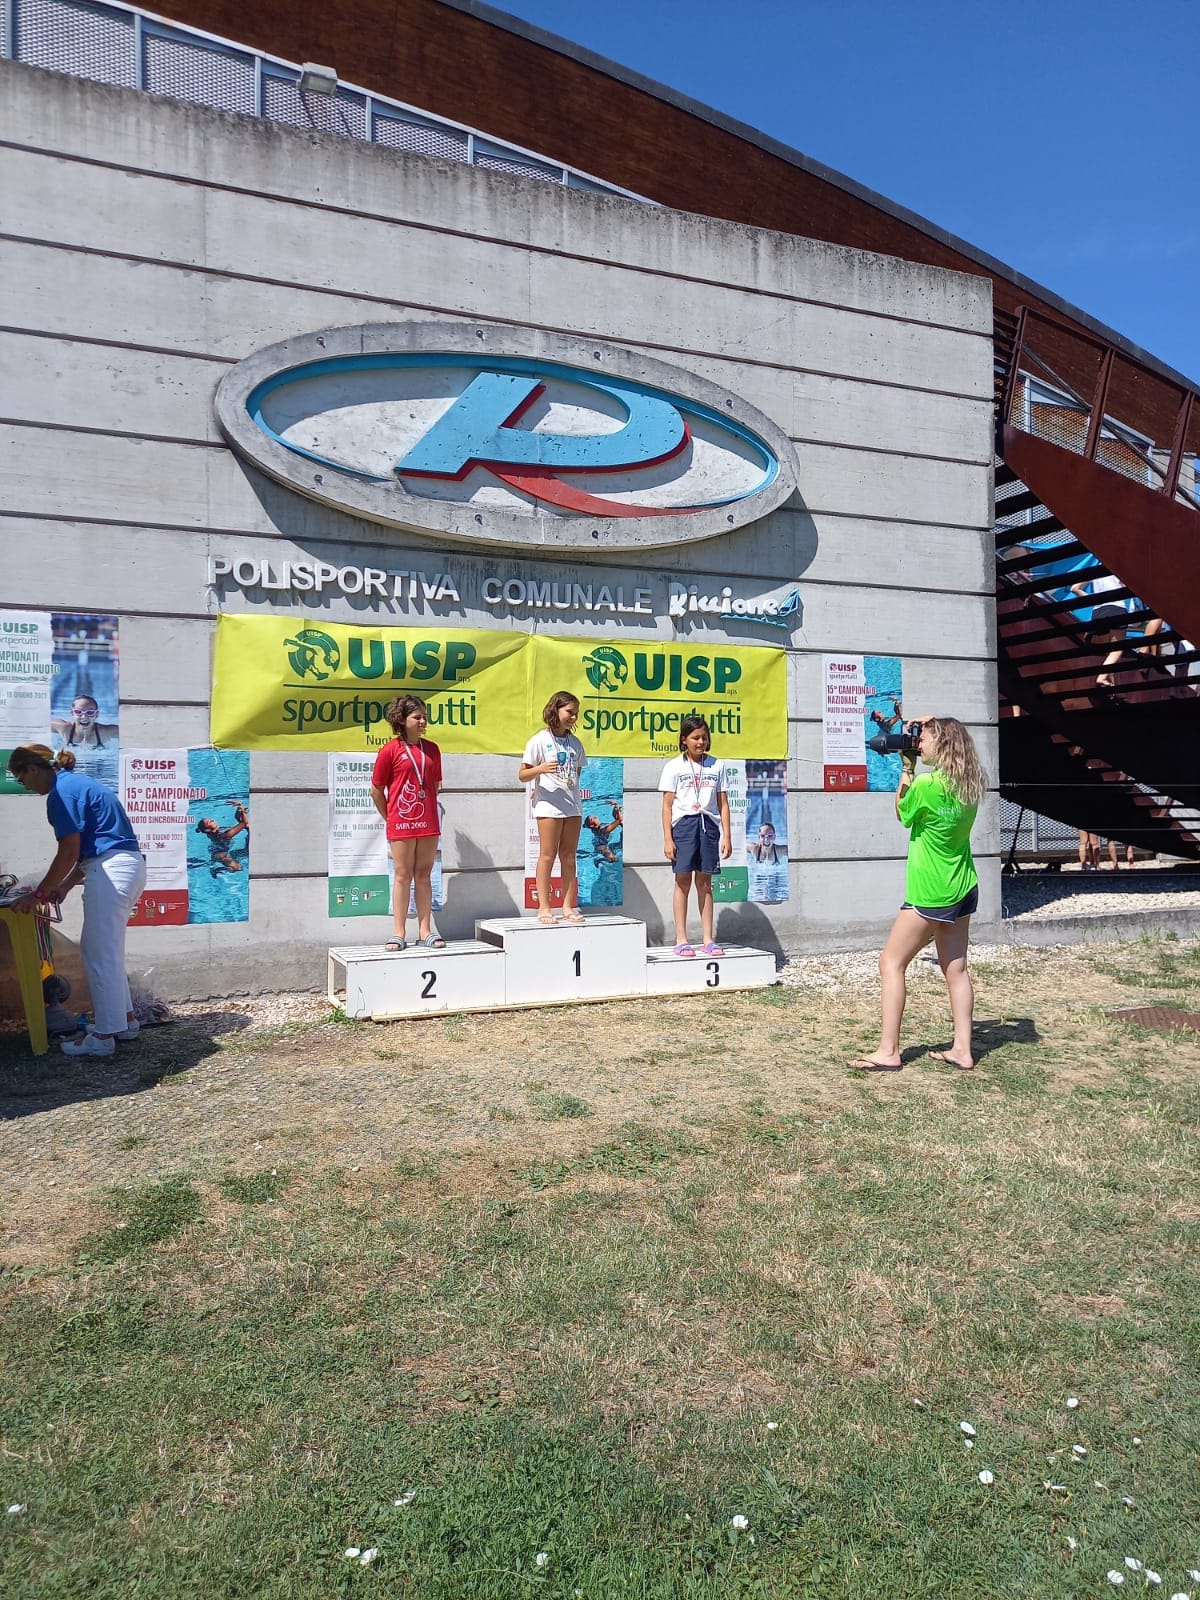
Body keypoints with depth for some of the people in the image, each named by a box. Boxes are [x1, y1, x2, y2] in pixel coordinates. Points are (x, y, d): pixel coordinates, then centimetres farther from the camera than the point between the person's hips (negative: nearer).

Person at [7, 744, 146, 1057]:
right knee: (106, 951, 18)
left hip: (111, 871, -10)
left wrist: (37, 895, -3)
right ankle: (125, 1019, 25)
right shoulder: (77, 782, 21)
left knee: (99, 954, -2)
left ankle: (104, 1036, 4)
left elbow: (68, 853, -12)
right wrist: (64, 887, 23)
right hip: (129, 867, 10)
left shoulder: (62, 791, -9)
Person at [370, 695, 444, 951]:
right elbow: (376, 790, 0)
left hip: (428, 822, 4)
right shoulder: (391, 750, -5)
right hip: (401, 823, -4)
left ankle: (425, 930, 12)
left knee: (424, 875, 7)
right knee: (403, 875, 1)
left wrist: (429, 811, 11)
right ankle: (399, 933, 6)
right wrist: (390, 818, 4)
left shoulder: (431, 749, 9)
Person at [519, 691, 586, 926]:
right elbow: (522, 775, -5)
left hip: (572, 806, 5)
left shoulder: (575, 743, 13)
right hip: (548, 805, -5)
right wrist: (540, 769, -23)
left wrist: (571, 789, 11)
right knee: (548, 855, -5)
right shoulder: (540, 740, -3)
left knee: (569, 856, 7)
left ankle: (568, 907, 11)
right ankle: (544, 908, -1)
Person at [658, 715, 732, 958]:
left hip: (708, 824, 2)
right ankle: (681, 940, 3)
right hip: (684, 822, -2)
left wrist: (726, 836, 5)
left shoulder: (717, 766, 10)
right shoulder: (674, 767, 3)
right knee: (683, 881, -2)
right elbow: (667, 805, 1)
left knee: (705, 882, 6)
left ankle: (708, 939, 10)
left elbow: (723, 803, 10)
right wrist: (667, 839, -6)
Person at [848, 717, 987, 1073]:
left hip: (930, 893, -8)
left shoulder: (926, 785, -19)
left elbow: (902, 814, -1)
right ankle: (962, 1050, 13)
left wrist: (906, 768, 1)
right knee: (955, 969, 11)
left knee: (891, 964, -1)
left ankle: (888, 1051, -3)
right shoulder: (970, 786, 2)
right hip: (962, 889, 8)